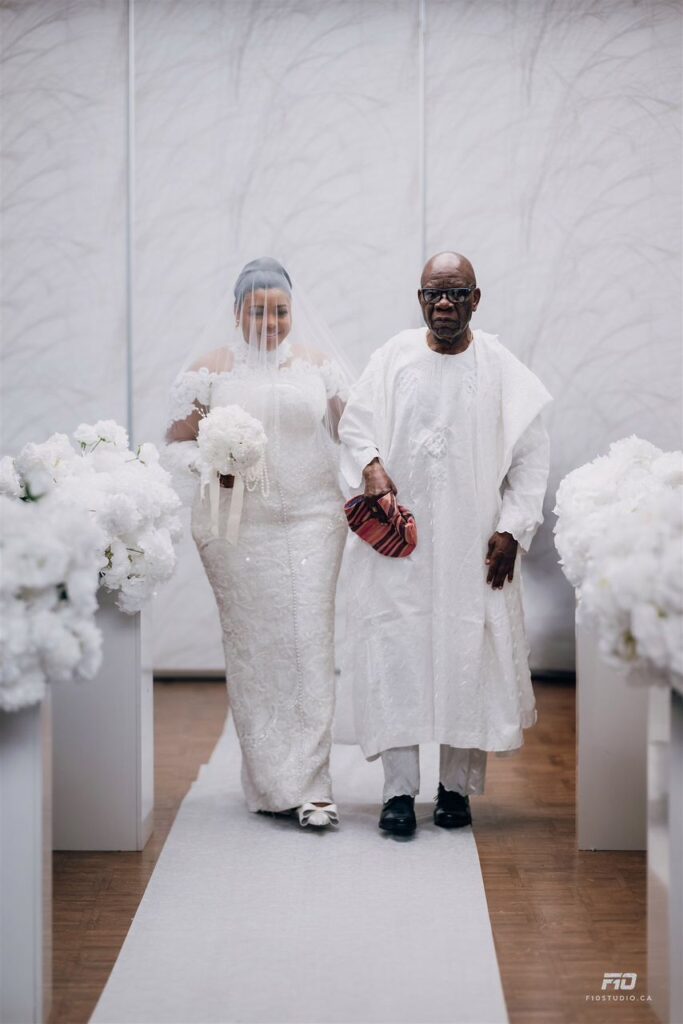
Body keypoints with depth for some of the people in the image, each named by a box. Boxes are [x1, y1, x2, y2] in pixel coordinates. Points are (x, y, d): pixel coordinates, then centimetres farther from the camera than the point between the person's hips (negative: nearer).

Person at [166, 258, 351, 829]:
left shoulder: (320, 365, 10)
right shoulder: (212, 370, 6)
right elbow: (179, 439, 8)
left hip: (312, 519, 1)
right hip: (237, 522, 0)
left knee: (310, 642, -7)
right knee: (251, 645, 1)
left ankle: (310, 786, -5)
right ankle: (268, 782, 12)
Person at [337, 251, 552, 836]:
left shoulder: (501, 370, 1)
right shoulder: (395, 356, 3)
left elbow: (530, 455, 2)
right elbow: (354, 421, 9)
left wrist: (512, 530, -5)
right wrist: (370, 465, -12)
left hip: (472, 543, 0)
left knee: (469, 656, 3)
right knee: (395, 653, -3)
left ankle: (457, 786, 17)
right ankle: (400, 789, 3)